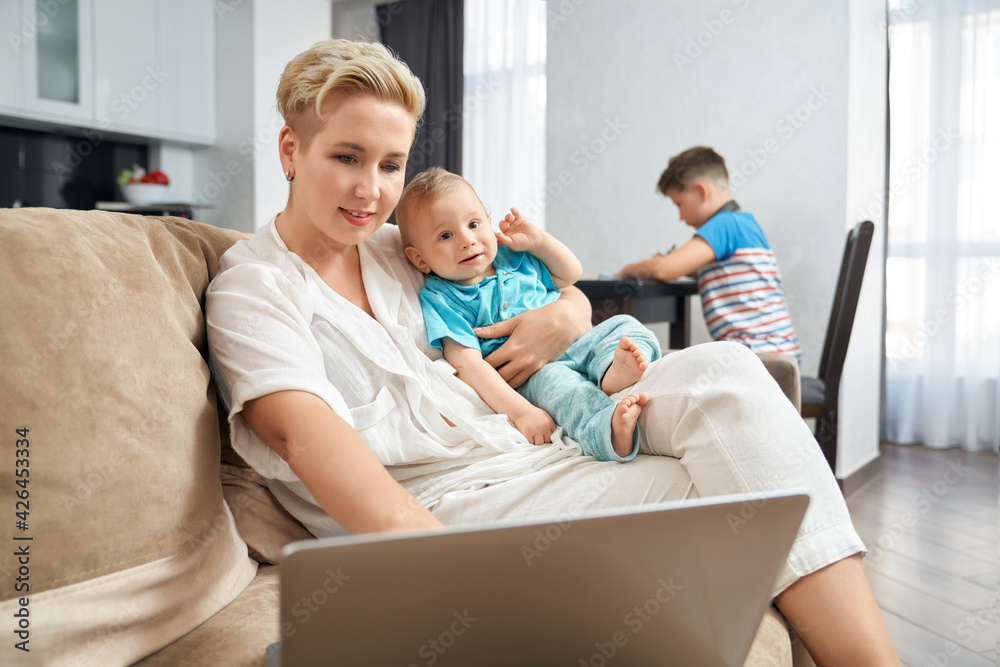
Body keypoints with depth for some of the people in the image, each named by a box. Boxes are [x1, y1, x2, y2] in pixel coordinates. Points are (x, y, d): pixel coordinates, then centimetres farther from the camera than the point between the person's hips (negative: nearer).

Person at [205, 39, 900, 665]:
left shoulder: (396, 248, 17)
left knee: (720, 372, -16)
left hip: (528, 445, 7)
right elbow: (306, 434, -22)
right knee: (730, 490, -24)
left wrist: (568, 310, -3)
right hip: (440, 500, -6)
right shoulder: (250, 291, -2)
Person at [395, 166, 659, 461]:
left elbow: (570, 274, 25)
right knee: (552, 379, -36)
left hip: (576, 345, 7)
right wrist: (520, 412, -31)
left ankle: (614, 370, -42)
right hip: (527, 379, -6)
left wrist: (538, 240, 8)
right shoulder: (440, 299, -8)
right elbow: (467, 364, -20)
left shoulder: (512, 256, 12)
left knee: (623, 325, -11)